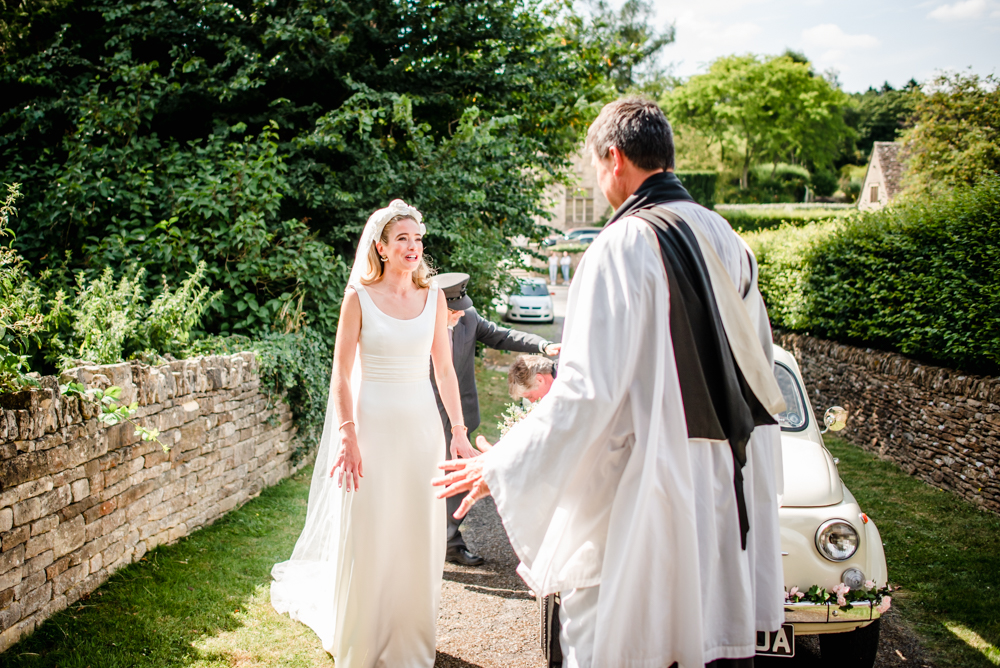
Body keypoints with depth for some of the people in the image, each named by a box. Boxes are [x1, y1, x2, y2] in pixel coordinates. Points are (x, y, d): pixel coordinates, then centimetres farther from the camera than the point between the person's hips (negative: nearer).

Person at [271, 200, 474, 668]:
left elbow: (445, 370, 9)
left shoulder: (433, 298, 6)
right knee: (367, 537, 5)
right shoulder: (359, 297, -5)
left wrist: (458, 430, 7)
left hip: (421, 427, 3)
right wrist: (348, 437, -14)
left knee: (418, 537, 9)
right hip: (373, 424, -3)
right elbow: (341, 376, -6)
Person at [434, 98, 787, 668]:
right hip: (732, 489, 8)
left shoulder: (626, 244, -16)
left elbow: (589, 389, -20)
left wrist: (502, 467, -10)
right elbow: (759, 369, 16)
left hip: (647, 491, -8)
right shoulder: (728, 240, 7)